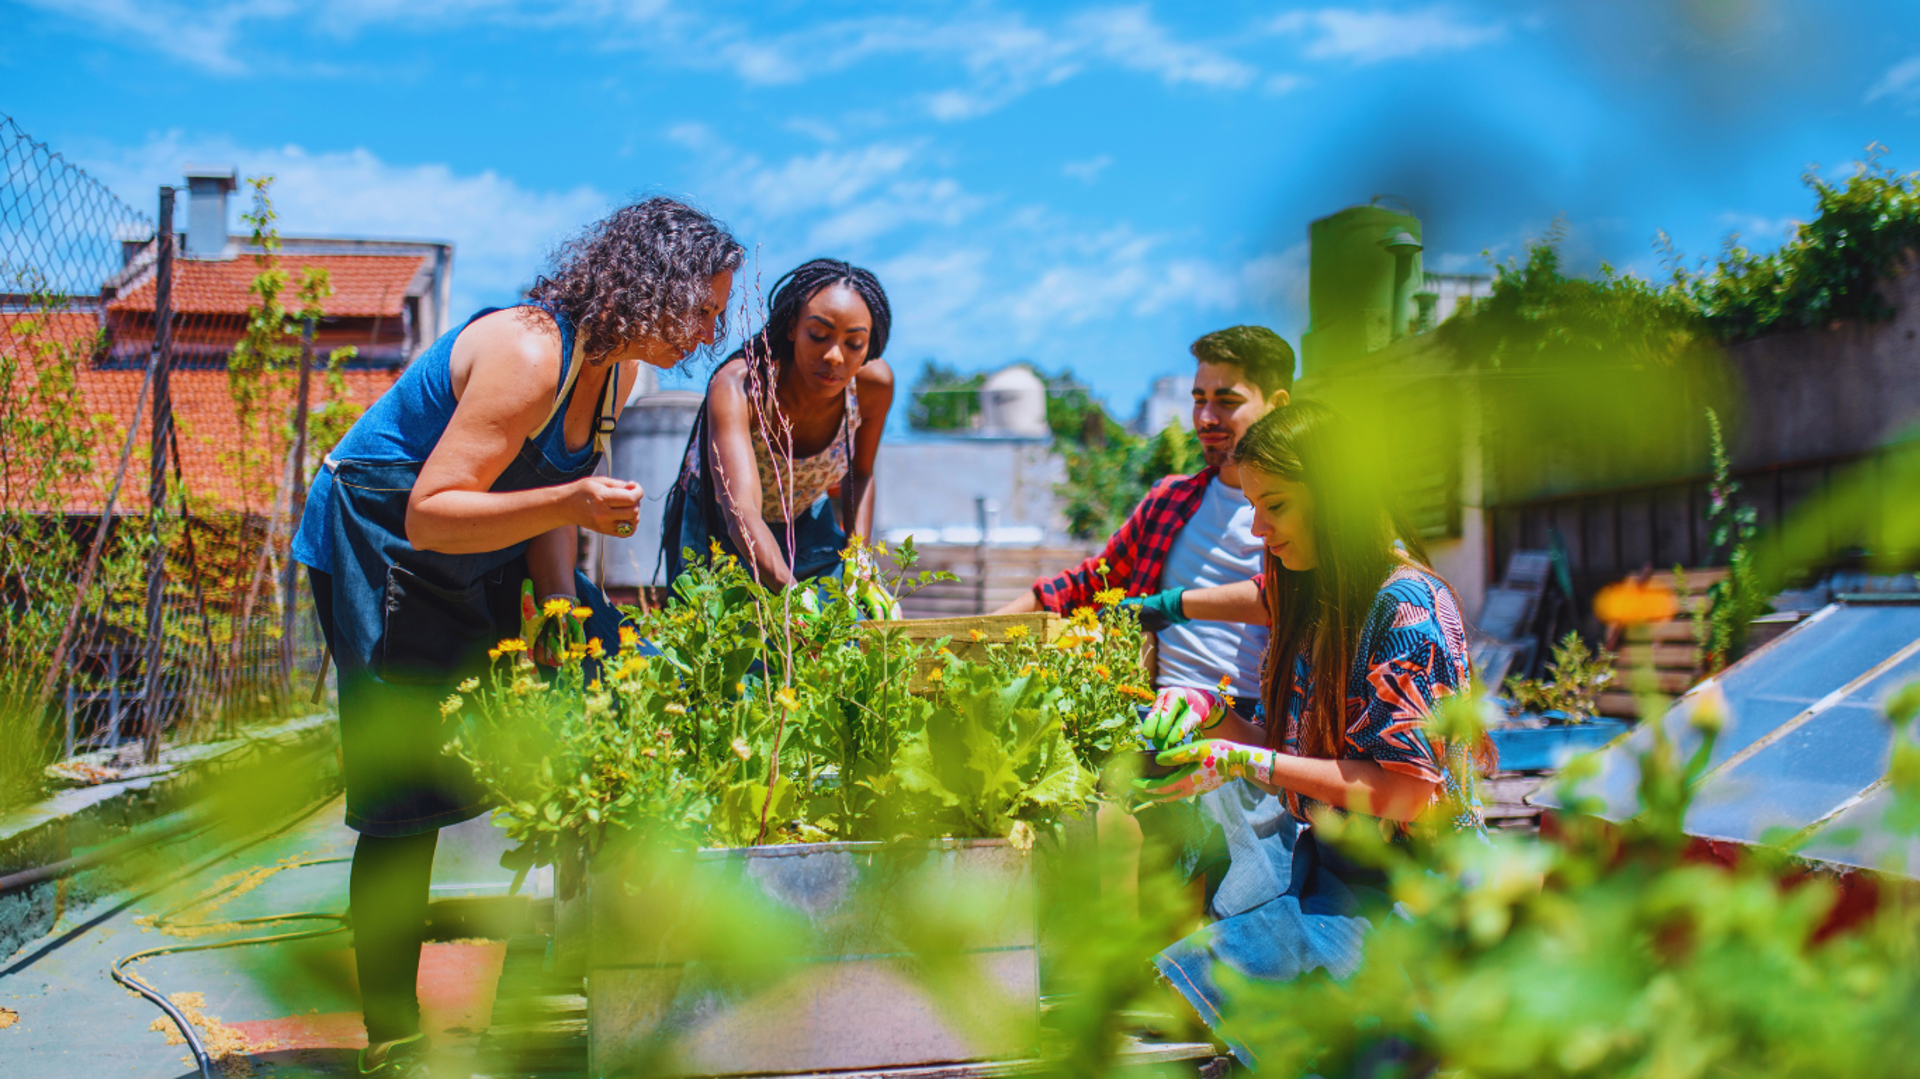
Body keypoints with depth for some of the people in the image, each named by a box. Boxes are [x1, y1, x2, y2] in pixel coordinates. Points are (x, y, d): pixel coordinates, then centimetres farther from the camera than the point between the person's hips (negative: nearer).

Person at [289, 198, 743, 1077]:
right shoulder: (528, 355, -30)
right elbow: (429, 514, -32)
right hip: (378, 549, -9)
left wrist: (562, 601, -11)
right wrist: (567, 503, -43)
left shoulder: (613, 369, -2)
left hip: (485, 552, 9)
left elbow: (550, 498, 3)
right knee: (406, 795, -9)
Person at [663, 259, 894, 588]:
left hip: (806, 521, 3)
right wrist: (795, 595, -65)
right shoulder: (737, 386, -36)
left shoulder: (874, 385, -22)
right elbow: (742, 516, -49)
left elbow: (860, 474, 0)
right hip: (715, 528, -3)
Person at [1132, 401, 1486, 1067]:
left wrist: (1244, 764, -19)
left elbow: (1409, 793, -18)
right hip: (1309, 853, 8)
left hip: (1399, 883, -8)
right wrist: (1212, 718, 2)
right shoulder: (1310, 598, 11)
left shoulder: (1409, 606, -14)